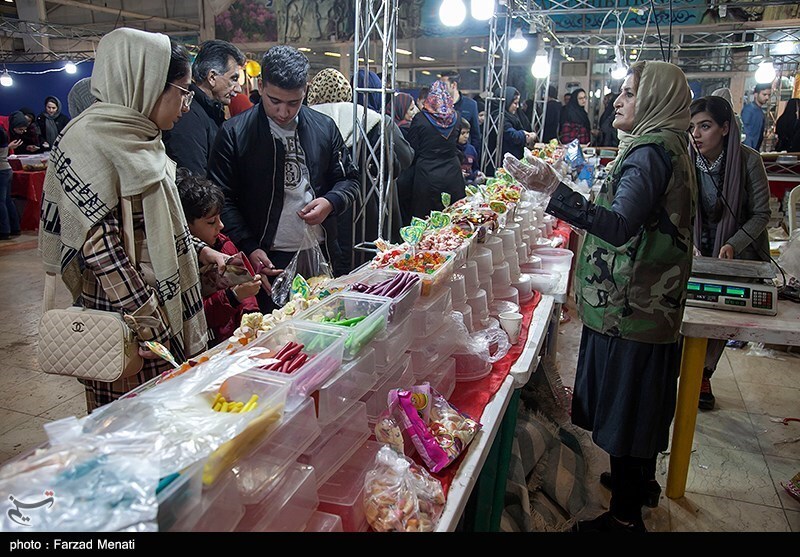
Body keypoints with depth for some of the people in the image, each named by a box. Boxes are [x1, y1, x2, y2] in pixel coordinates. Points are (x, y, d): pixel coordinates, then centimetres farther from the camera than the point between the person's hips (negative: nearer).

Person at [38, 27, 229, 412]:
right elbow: (99, 243, -20)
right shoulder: (91, 140, -15)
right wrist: (146, 323, -21)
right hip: (123, 321, -9)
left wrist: (201, 251, 11)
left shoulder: (139, 138, 13)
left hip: (168, 307, 9)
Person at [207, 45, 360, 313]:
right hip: (265, 260, -3)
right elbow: (223, 200, -4)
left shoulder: (324, 127, 6)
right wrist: (249, 249, -14)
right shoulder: (234, 133, -3)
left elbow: (349, 180, 15)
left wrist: (331, 202, -7)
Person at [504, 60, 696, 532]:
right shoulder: (672, 147, 14)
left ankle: (624, 516, 14)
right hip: (652, 304, 11)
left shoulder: (650, 152, -19)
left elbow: (619, 226, -34)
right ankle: (640, 480, 42)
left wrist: (555, 189, -43)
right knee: (642, 404, 23)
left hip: (629, 308, -11)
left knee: (624, 409, 0)